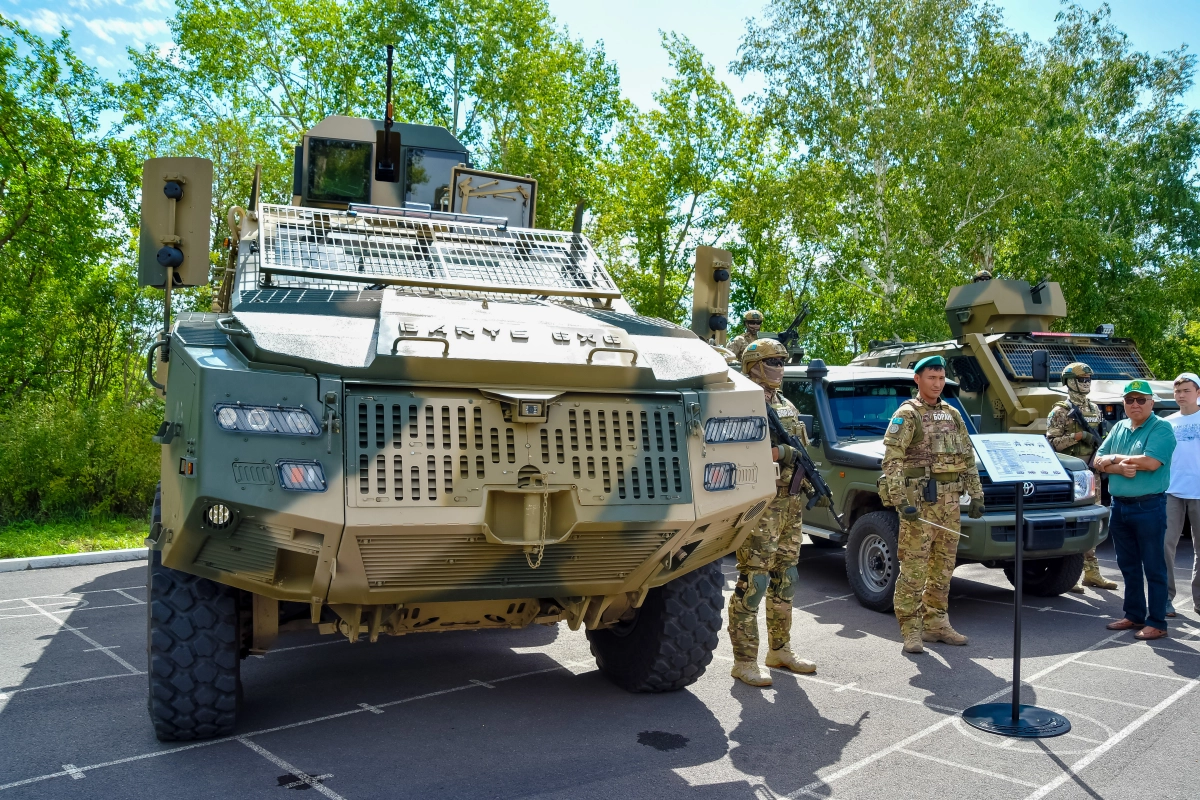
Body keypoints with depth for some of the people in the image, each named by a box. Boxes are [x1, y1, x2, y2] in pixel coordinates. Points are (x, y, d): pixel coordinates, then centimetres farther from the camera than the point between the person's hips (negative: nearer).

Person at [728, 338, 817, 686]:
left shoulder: (787, 406, 17)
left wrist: (779, 452, -4)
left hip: (790, 504, 8)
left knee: (785, 578, 16)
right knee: (753, 581, -7)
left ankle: (780, 649, 29)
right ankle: (744, 661, -1)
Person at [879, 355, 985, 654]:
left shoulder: (952, 414, 16)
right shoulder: (906, 415, -5)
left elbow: (968, 458, 19)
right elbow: (892, 461, -13)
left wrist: (976, 495, 12)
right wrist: (901, 501, -22)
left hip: (950, 501, 7)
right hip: (919, 500, -7)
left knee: (943, 567, 12)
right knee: (913, 568, -5)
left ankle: (936, 624, 23)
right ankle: (911, 631, 1)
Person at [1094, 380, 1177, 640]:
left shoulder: (1161, 428, -7)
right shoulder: (1119, 428, 13)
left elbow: (1151, 462, -21)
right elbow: (1098, 462, 8)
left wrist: (1114, 457, -9)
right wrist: (1119, 468, -12)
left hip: (1149, 507, -7)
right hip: (1119, 506, 7)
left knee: (1153, 568, 0)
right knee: (1128, 567, 14)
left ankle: (1157, 623, 5)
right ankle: (1134, 616, 24)